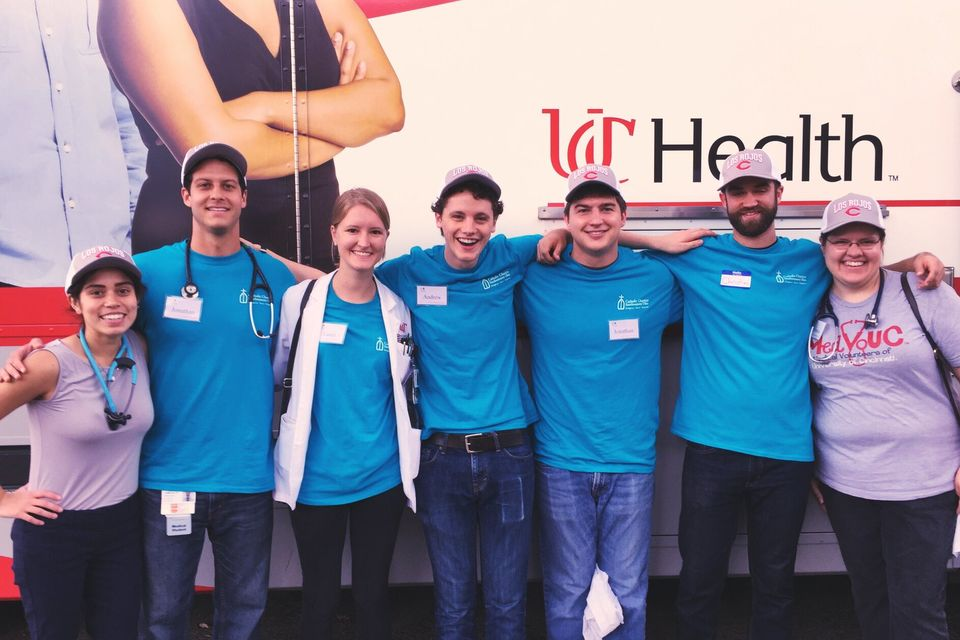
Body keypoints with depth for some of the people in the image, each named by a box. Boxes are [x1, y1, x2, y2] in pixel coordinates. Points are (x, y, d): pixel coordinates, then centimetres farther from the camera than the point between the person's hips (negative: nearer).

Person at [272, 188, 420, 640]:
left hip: (382, 478, 1)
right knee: (320, 596, 12)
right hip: (315, 478, -1)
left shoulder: (398, 308, 1)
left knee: (373, 593, 14)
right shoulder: (299, 300, -5)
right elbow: (271, 373, 4)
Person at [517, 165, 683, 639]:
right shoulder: (536, 281, -3)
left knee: (628, 594, 10)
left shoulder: (656, 279, 2)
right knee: (567, 592, 10)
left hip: (632, 463, 1)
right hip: (561, 464, -1)